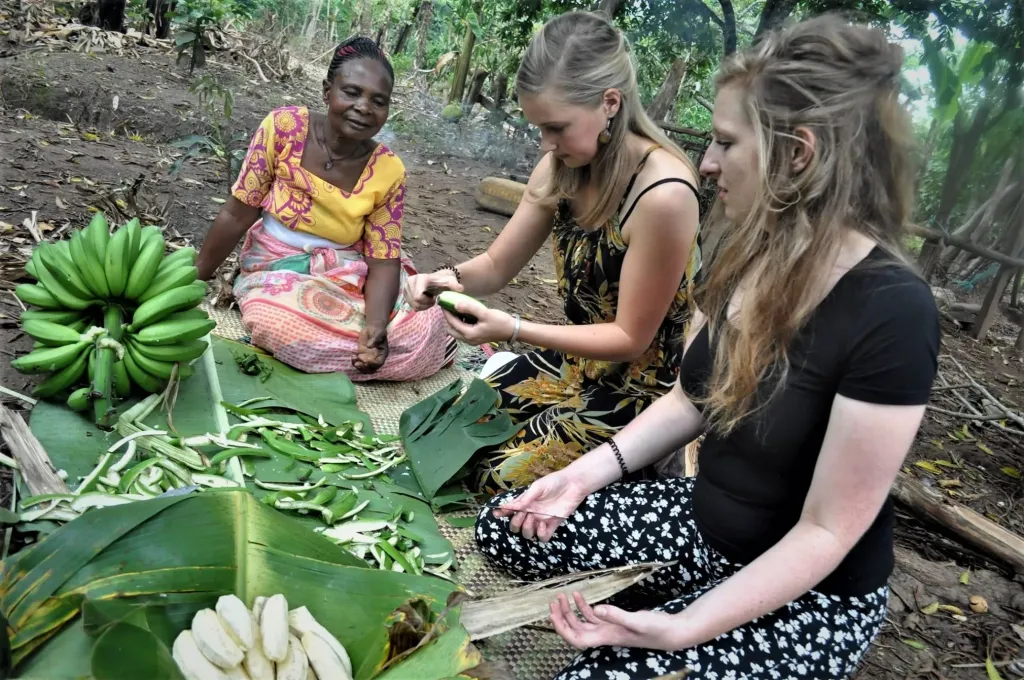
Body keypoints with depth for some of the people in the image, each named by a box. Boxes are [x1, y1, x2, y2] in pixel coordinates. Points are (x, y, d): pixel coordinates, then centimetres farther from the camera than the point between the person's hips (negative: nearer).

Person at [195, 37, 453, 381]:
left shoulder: (388, 171, -9)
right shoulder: (285, 126, -13)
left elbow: (383, 261, -10)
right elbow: (237, 214, -6)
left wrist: (376, 326, -29)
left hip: (351, 278, 1)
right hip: (277, 275, -1)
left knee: (425, 333, -20)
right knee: (282, 323, -35)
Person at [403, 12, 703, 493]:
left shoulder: (663, 195, -29)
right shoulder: (562, 166, -7)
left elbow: (630, 338, -21)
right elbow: (497, 266, 3)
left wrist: (513, 330, -29)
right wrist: (453, 279, -20)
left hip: (638, 391, -7)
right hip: (577, 360, 7)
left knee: (496, 478, -12)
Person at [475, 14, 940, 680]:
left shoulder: (891, 313, -28)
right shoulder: (743, 258, -5)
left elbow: (827, 531, -23)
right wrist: (586, 473, -6)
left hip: (808, 598, -6)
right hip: (703, 524, 7)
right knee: (503, 526, 0)